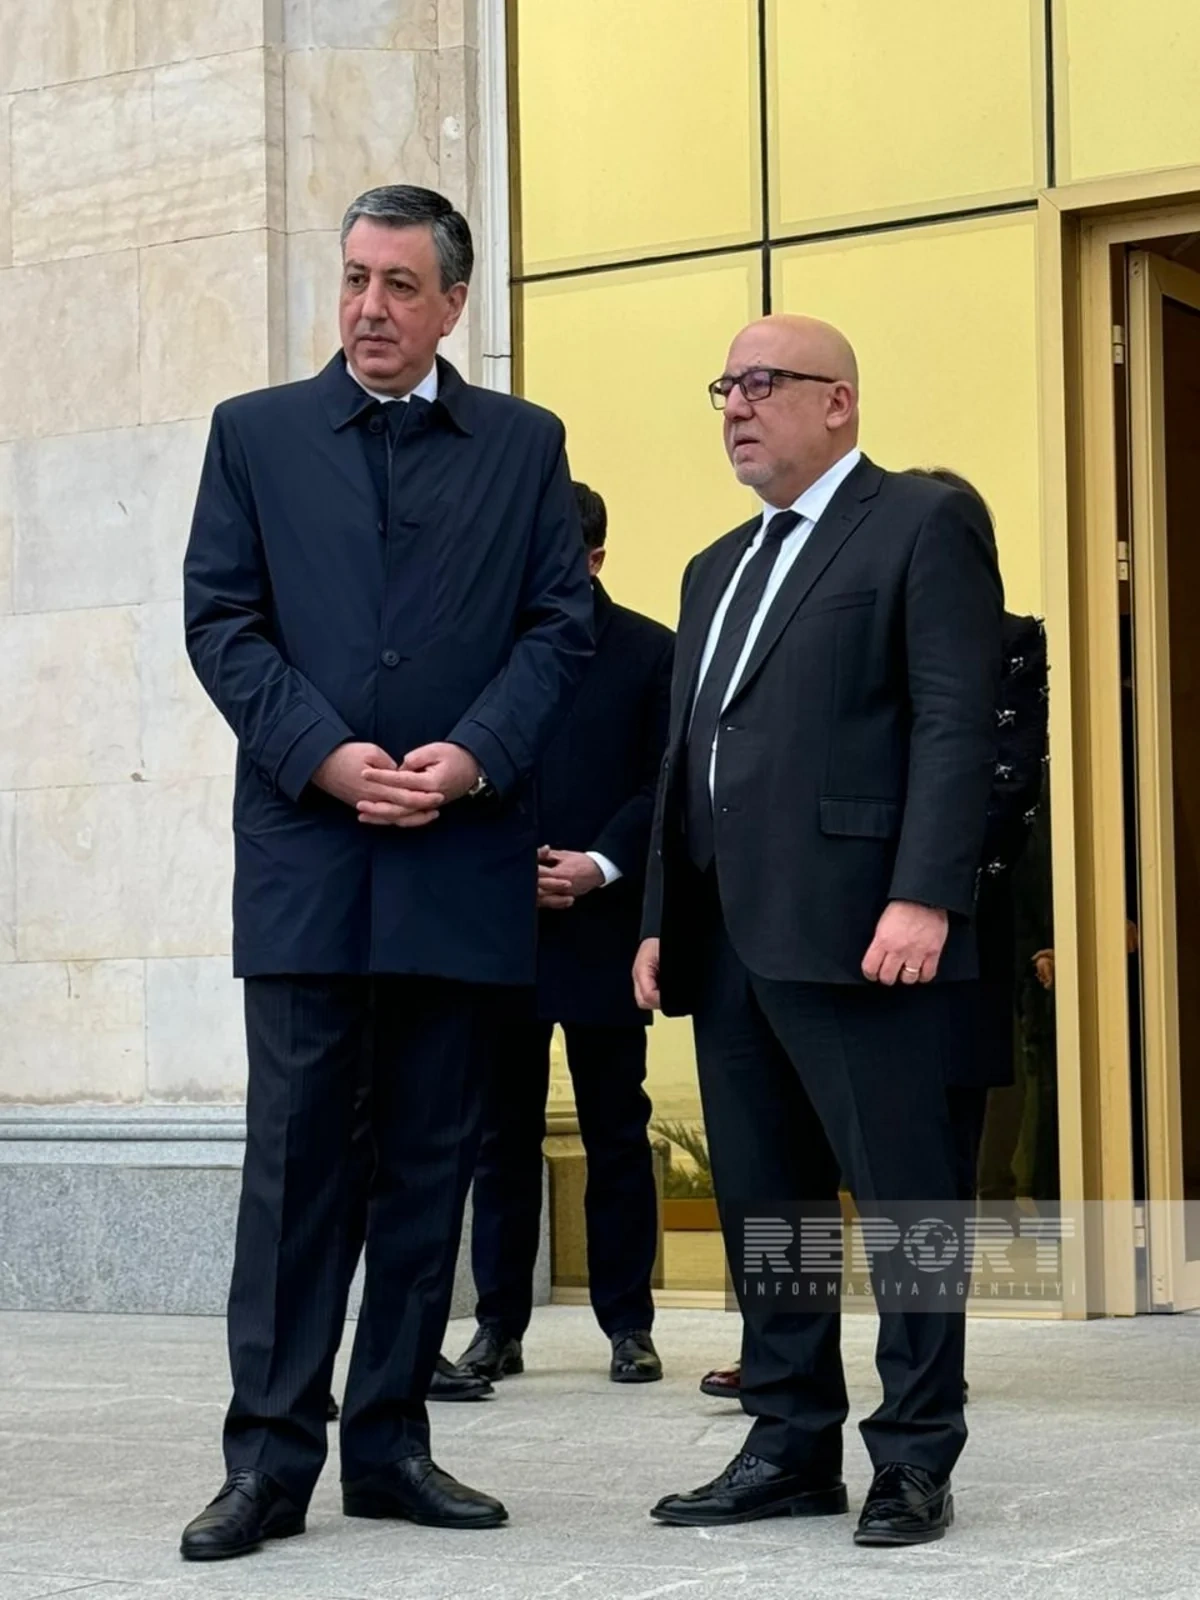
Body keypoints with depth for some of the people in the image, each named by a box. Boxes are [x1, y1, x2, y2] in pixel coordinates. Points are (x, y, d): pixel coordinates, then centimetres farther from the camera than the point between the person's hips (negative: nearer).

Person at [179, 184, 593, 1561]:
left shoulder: (523, 444, 11)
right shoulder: (256, 434, 9)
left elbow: (561, 625, 5)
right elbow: (220, 619, 3)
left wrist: (475, 756, -10)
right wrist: (325, 755, -11)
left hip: (462, 857, 1)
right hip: (304, 848, -1)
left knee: (431, 1160, 5)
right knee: (295, 1152, -4)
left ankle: (390, 1441, 13)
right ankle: (271, 1456, 0)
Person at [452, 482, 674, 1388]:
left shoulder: (651, 653, 5)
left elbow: (668, 783, 0)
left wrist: (601, 865, -12)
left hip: (604, 924, -1)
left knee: (617, 1134, 4)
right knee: (503, 1133, 5)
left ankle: (629, 1324, 11)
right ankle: (499, 1325, 10)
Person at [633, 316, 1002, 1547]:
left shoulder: (924, 523, 0)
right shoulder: (717, 570, 24)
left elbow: (957, 721, -10)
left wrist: (924, 897, -19)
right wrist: (663, 918, 15)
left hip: (857, 931, -8)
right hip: (731, 940, 8)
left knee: (903, 1198, -3)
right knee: (762, 1204, 8)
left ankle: (915, 1458, 5)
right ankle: (791, 1446, 15)